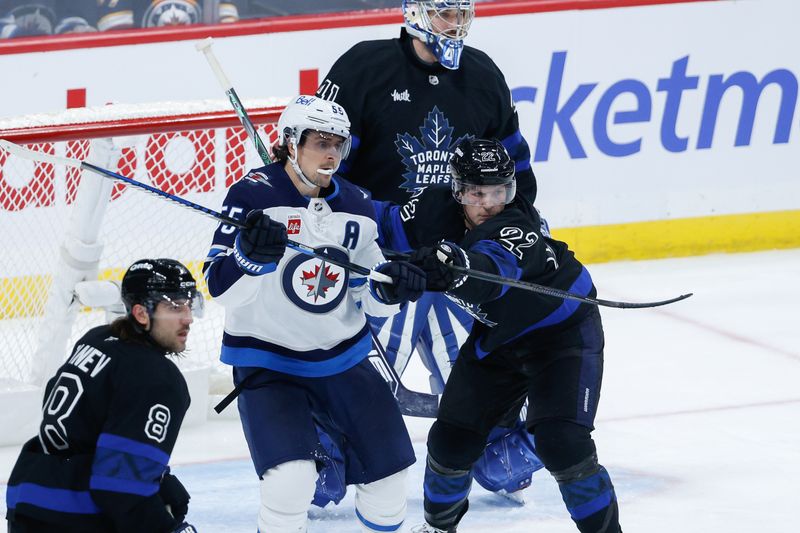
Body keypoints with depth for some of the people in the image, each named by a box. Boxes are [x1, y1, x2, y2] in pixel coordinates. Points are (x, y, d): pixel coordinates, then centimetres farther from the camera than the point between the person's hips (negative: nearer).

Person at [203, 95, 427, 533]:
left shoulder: (357, 207, 3)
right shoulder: (255, 196, -14)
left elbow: (368, 298, 10)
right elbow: (222, 287, -19)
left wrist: (390, 287, -13)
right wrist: (250, 252, -39)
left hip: (343, 357, 6)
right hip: (266, 361, -6)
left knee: (386, 471, 10)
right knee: (291, 479, -23)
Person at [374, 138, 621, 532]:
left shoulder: (518, 227, -34)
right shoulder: (436, 211, -17)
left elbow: (496, 267, -57)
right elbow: (382, 220, 2)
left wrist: (457, 269, -75)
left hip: (564, 332, -6)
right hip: (496, 334, 6)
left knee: (560, 442, -21)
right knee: (451, 438, 6)